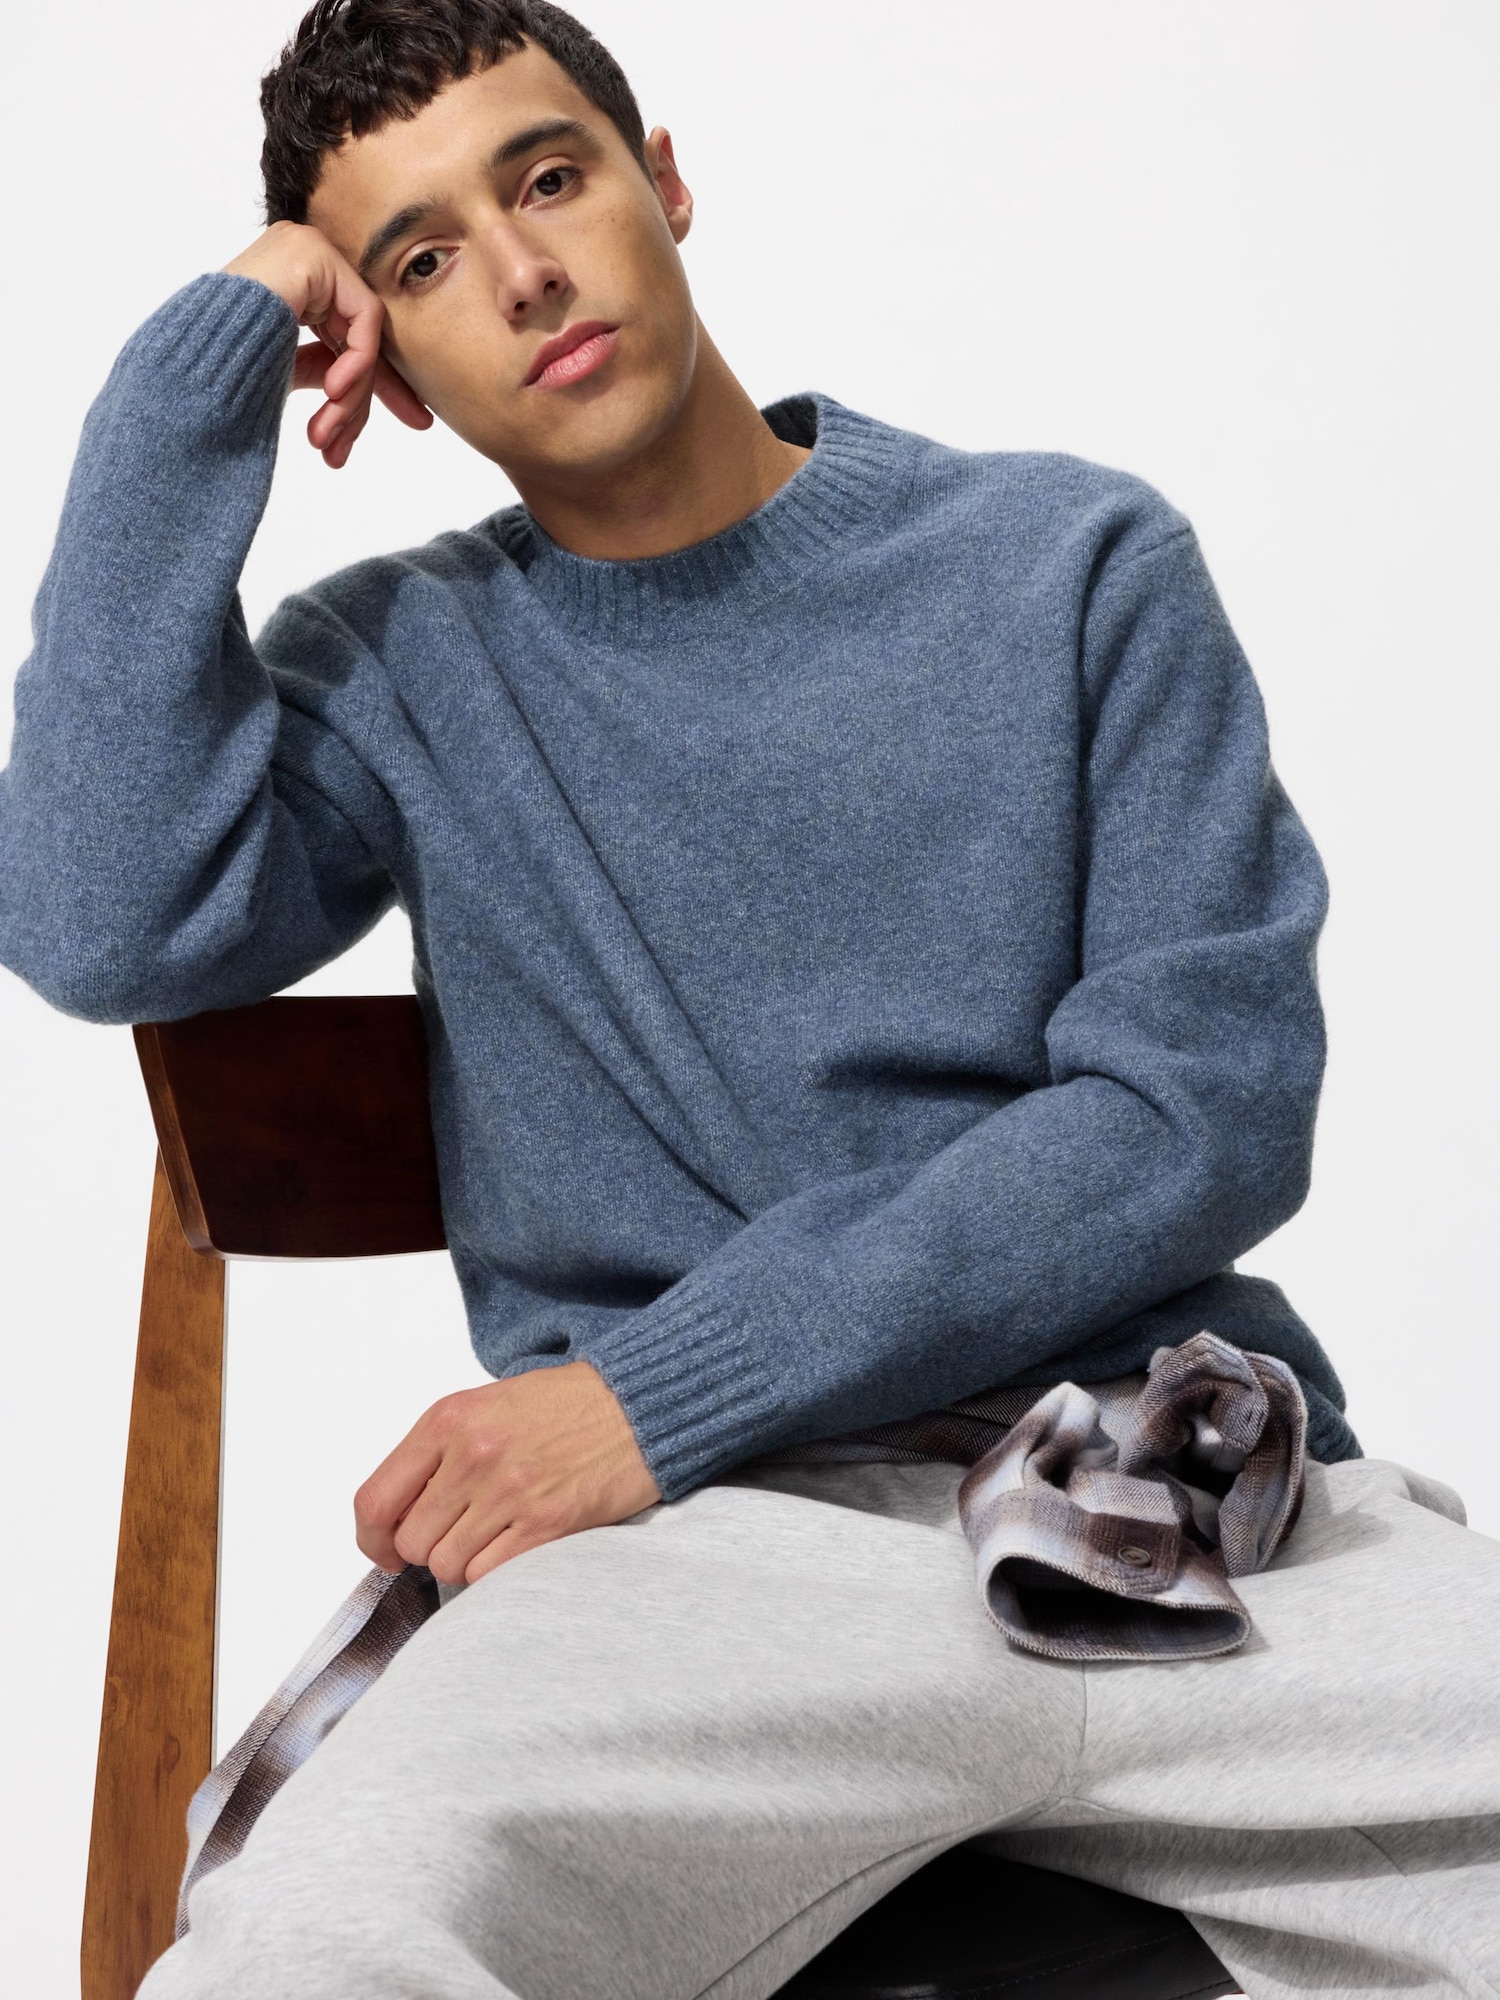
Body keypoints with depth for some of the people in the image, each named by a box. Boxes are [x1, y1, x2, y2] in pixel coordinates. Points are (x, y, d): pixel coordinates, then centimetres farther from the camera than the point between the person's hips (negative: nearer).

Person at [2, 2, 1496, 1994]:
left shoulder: (1075, 560, 10)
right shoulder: (398, 664, 13)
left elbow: (1208, 1108, 0)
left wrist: (664, 1390, -8)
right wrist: (200, 371, 2)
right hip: (705, 1536, -1)